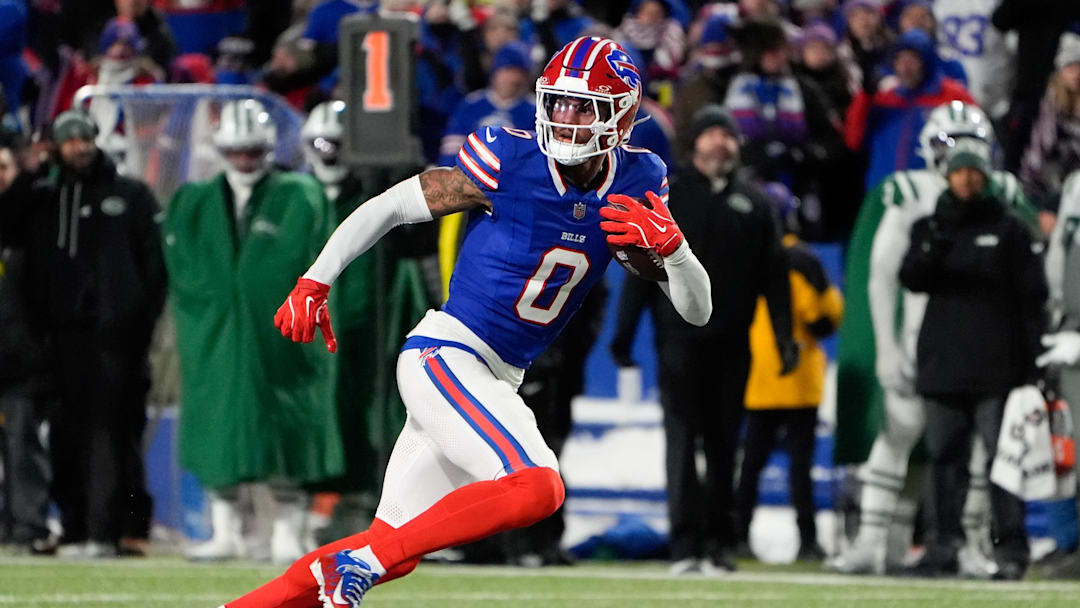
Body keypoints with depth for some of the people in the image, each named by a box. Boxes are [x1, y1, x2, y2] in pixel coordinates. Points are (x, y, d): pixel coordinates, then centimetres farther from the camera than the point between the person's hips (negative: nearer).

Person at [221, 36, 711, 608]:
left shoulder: (635, 185, 1)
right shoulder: (508, 162, -14)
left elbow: (698, 310, 1)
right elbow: (387, 207, -3)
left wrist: (672, 245, -19)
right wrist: (314, 283, -8)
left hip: (497, 380, 7)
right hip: (443, 355, -7)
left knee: (391, 552, 7)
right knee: (535, 489, -27)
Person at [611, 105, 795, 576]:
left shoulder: (754, 202, 10)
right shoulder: (670, 196, 4)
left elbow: (774, 275, 11)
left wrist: (785, 337, 3)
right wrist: (624, 333, -4)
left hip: (731, 343, 2)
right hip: (680, 338, -2)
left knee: (723, 445, 6)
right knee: (682, 439, -7)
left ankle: (718, 542, 11)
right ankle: (686, 543, -9)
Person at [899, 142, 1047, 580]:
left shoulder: (1010, 230, 5)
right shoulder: (930, 227, 14)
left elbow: (1032, 297, 3)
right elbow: (912, 279, -1)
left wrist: (1034, 356, -5)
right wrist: (934, 242, -19)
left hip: (995, 364, -3)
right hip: (942, 362, 3)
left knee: (1003, 454, -8)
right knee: (945, 456, 4)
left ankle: (1011, 548, -8)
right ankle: (945, 543, 7)